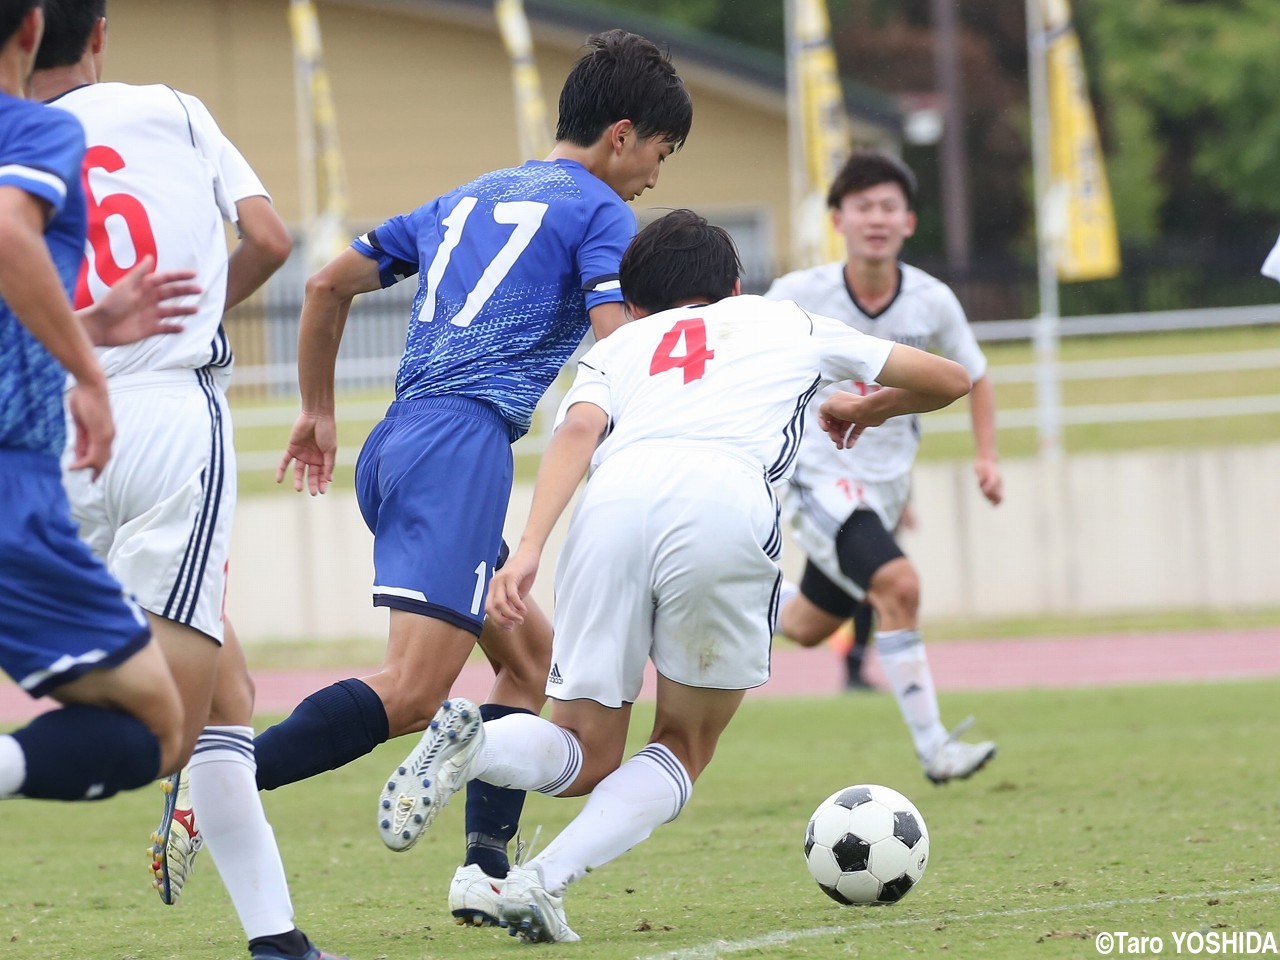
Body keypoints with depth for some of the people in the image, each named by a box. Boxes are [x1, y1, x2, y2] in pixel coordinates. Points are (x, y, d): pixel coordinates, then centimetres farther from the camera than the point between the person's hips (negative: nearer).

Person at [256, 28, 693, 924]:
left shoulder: (465, 200, 26)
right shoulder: (600, 212, 4)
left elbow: (328, 286, 26)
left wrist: (318, 411, 34)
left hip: (394, 446, 9)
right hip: (462, 444, -9)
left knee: (531, 656, 18)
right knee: (412, 690, -17)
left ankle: (487, 870, 8)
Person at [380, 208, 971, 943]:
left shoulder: (618, 345, 34)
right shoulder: (789, 323, 36)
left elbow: (579, 428, 10)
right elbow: (948, 379, 43)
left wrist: (530, 547, -2)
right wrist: (872, 411, 63)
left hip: (614, 500, 2)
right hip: (727, 503, -2)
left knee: (585, 756, 14)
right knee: (684, 748, 17)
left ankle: (474, 742, -19)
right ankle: (547, 881, -7)